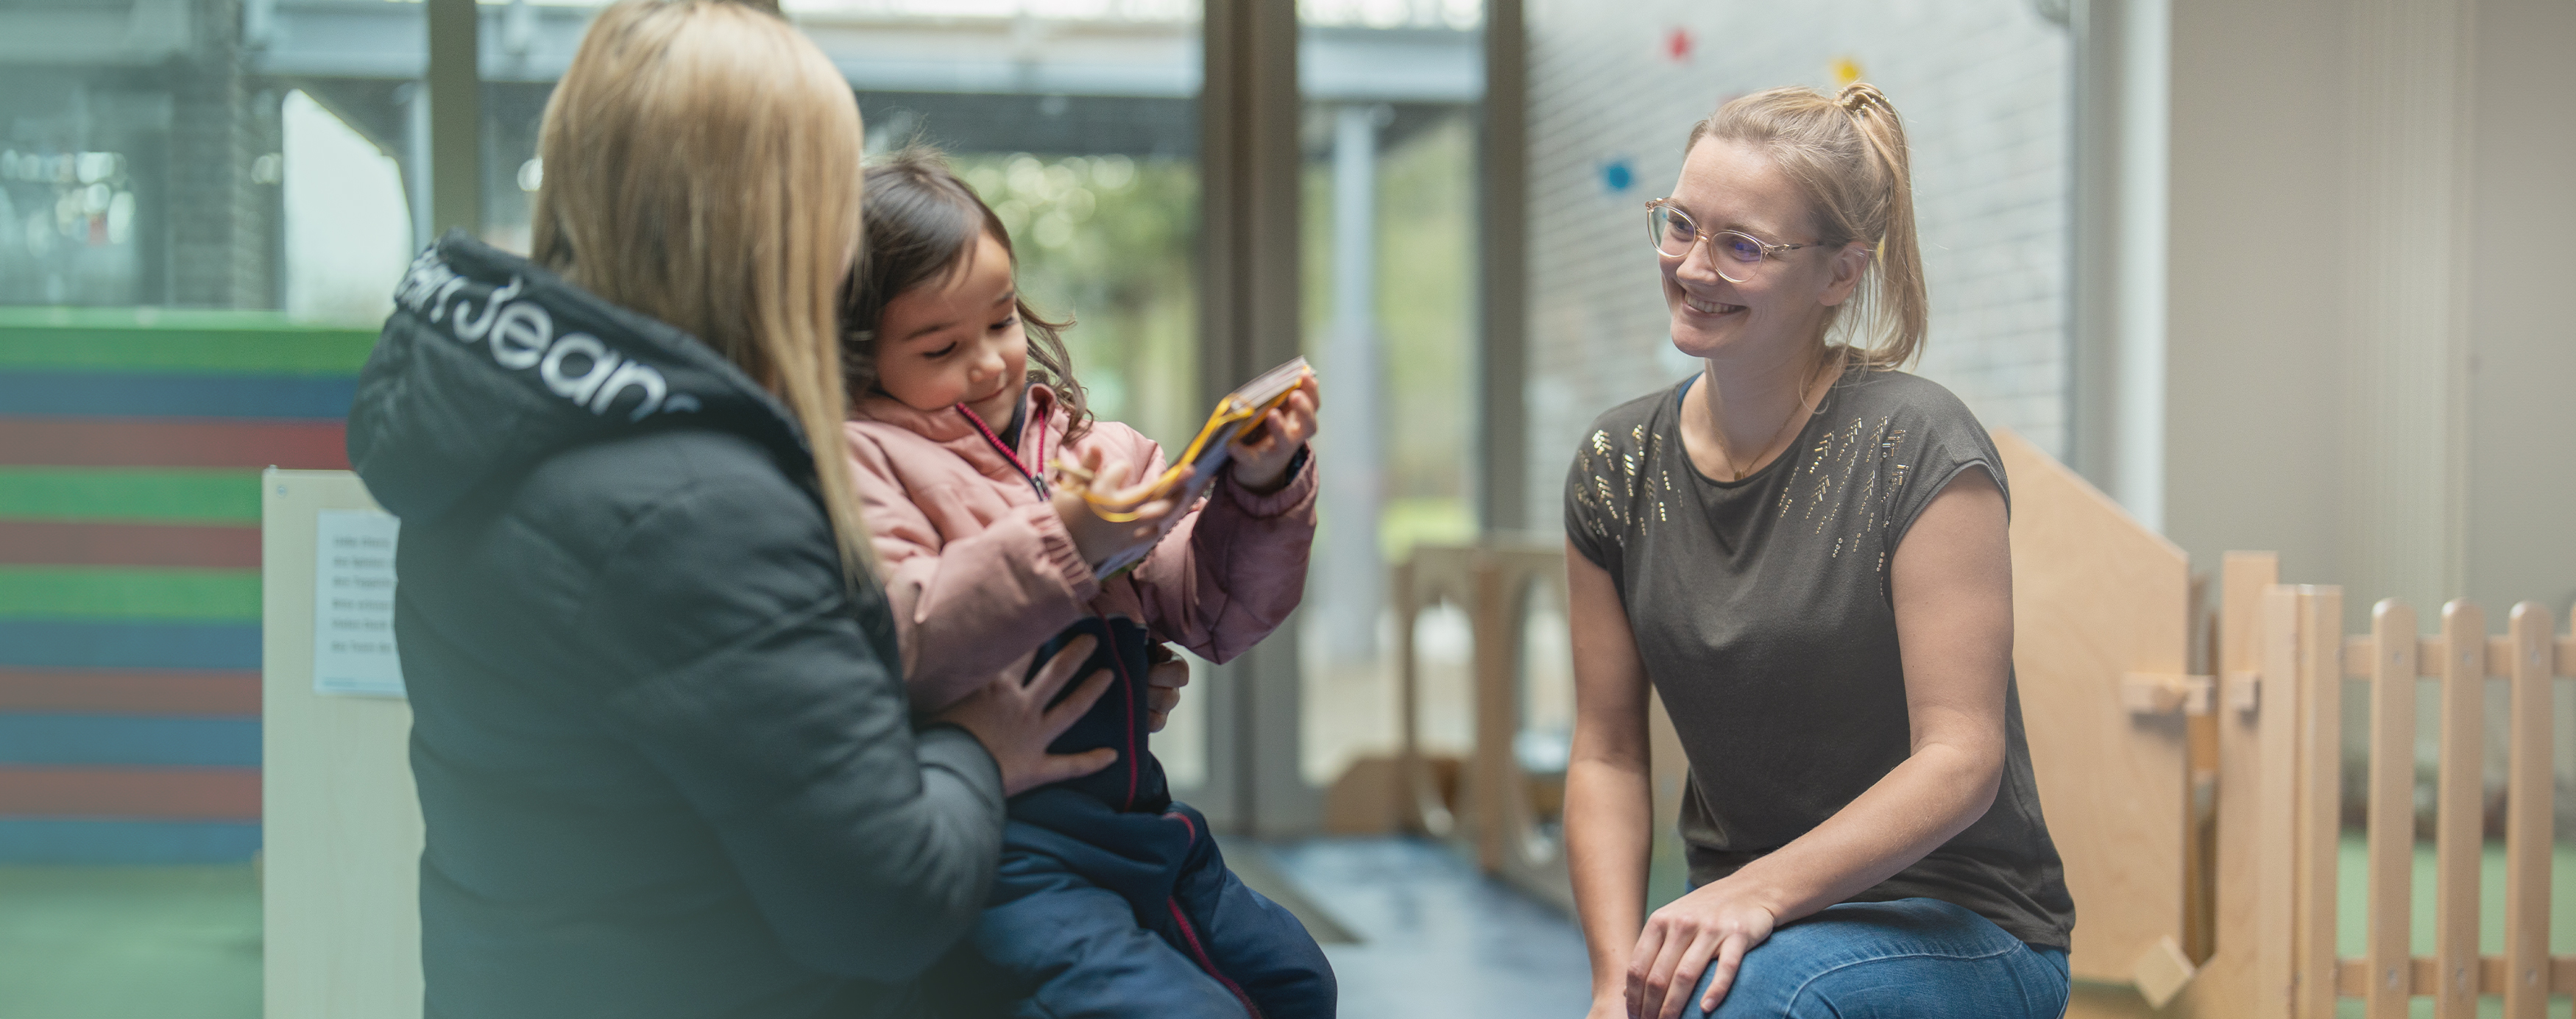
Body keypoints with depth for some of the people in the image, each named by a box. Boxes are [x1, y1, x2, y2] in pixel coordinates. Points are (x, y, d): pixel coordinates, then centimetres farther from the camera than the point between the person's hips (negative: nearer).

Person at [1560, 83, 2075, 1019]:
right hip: (1738, 914, 4)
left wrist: (1759, 891, -28)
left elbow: (1961, 761, -17)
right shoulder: (1620, 463, 2)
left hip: (1957, 929, -4)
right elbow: (1607, 755, 3)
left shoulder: (1918, 450, -13)